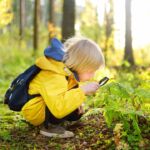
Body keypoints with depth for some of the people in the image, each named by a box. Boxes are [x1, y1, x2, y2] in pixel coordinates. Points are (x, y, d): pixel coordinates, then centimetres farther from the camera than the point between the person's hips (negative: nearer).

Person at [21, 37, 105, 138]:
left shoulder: (69, 70, -4)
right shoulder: (54, 77, -35)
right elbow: (59, 108, -48)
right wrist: (83, 90, -42)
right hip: (34, 112, -10)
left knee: (76, 114, 9)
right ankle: (50, 126, -14)